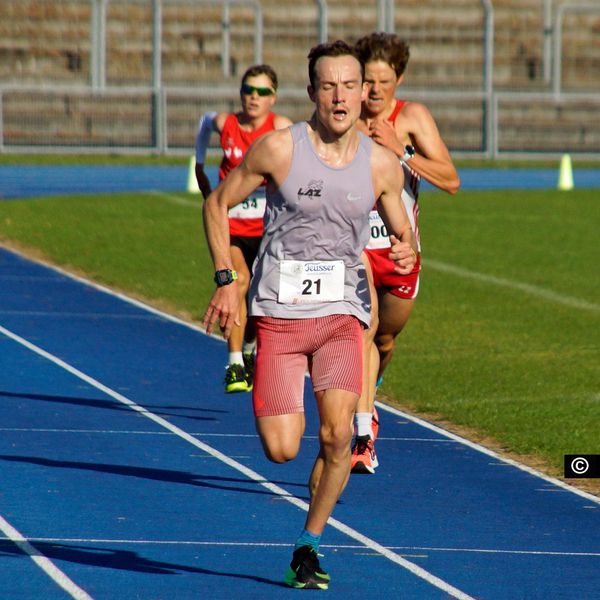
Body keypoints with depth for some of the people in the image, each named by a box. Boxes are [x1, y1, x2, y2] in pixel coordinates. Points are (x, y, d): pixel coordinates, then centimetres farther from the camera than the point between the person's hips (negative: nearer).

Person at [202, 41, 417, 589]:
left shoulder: (382, 164, 1)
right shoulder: (278, 148, -7)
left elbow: (403, 231, 14)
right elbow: (218, 204, 5)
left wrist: (406, 252, -10)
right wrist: (225, 282, -2)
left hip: (342, 316, 1)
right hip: (280, 314, -1)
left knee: (337, 435, -18)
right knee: (281, 450, -8)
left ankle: (309, 546, 3)